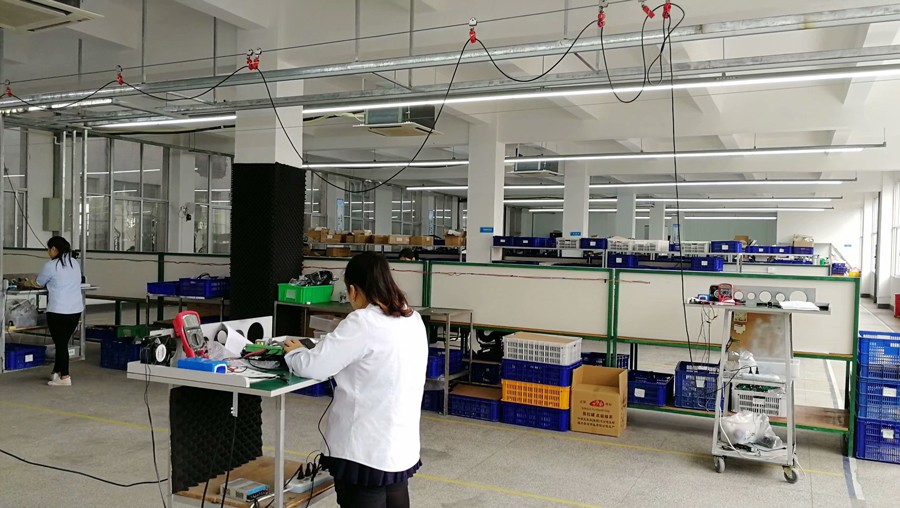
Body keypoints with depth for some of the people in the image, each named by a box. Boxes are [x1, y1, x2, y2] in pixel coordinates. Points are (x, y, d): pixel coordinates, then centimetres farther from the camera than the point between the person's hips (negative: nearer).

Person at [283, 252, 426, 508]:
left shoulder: (362, 323, -19)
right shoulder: (414, 320, 3)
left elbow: (312, 366, -15)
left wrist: (294, 352, 6)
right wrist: (332, 343, 20)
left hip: (365, 451, -7)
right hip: (401, 446, 7)